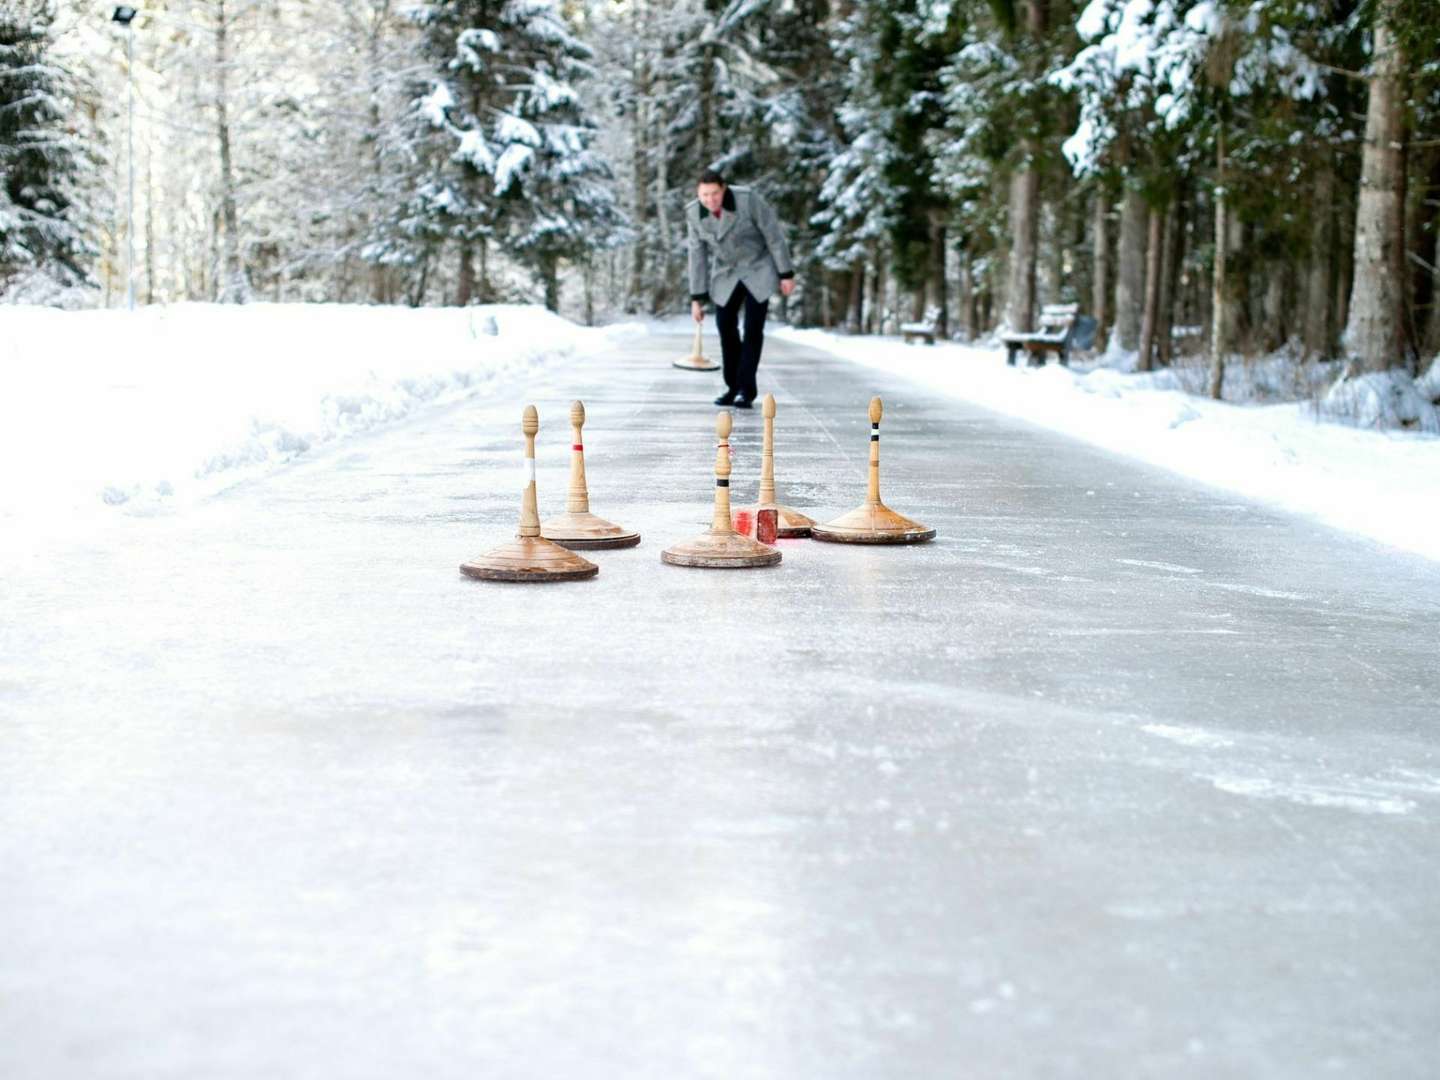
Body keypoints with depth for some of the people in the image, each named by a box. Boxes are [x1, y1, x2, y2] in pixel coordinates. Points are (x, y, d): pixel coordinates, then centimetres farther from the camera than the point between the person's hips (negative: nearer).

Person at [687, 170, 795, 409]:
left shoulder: (749, 199, -27)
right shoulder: (694, 212, -15)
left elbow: (774, 234, -18)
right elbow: (698, 255, -7)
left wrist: (787, 274, -14)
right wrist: (697, 298, -7)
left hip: (758, 266, -4)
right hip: (726, 271, 4)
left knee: (753, 328, -12)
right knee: (726, 327, 0)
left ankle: (746, 389, -5)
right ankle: (734, 388, 13)